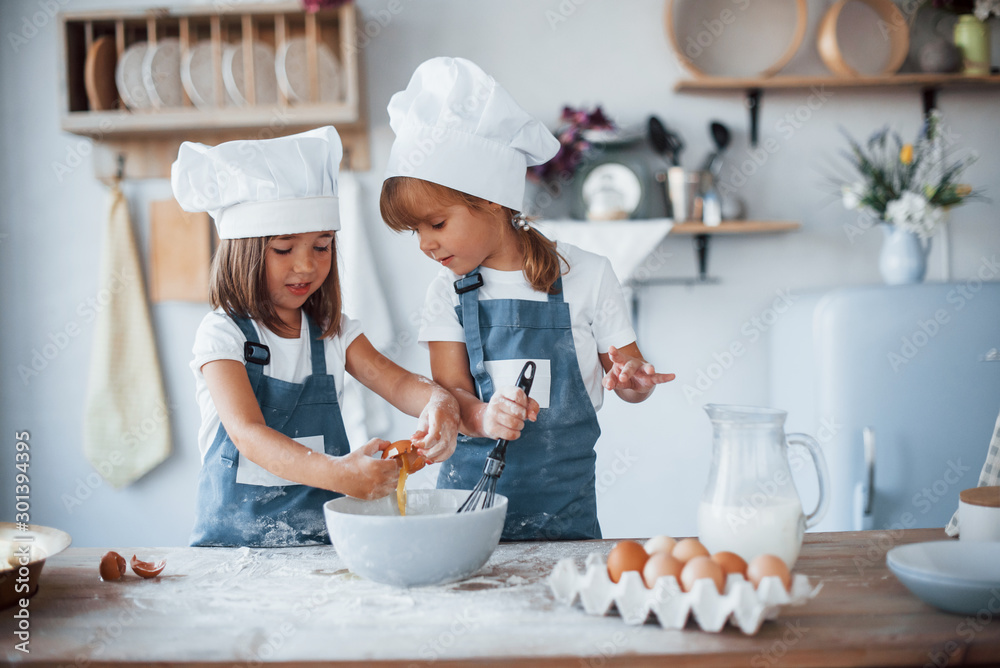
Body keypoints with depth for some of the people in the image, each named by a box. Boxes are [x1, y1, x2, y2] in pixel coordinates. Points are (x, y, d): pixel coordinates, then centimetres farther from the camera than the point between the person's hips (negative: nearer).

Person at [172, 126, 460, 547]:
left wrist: (439, 403, -25)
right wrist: (337, 473, -38)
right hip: (235, 540, -2)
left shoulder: (333, 332, 9)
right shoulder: (222, 335, -8)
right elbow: (248, 434, -21)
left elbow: (397, 382, 0)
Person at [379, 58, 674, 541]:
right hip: (469, 489, 1)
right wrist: (482, 417, -25)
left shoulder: (587, 275, -3)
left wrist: (632, 381, -20)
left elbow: (628, 369, 4)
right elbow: (451, 389, -3)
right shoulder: (448, 293, 3)